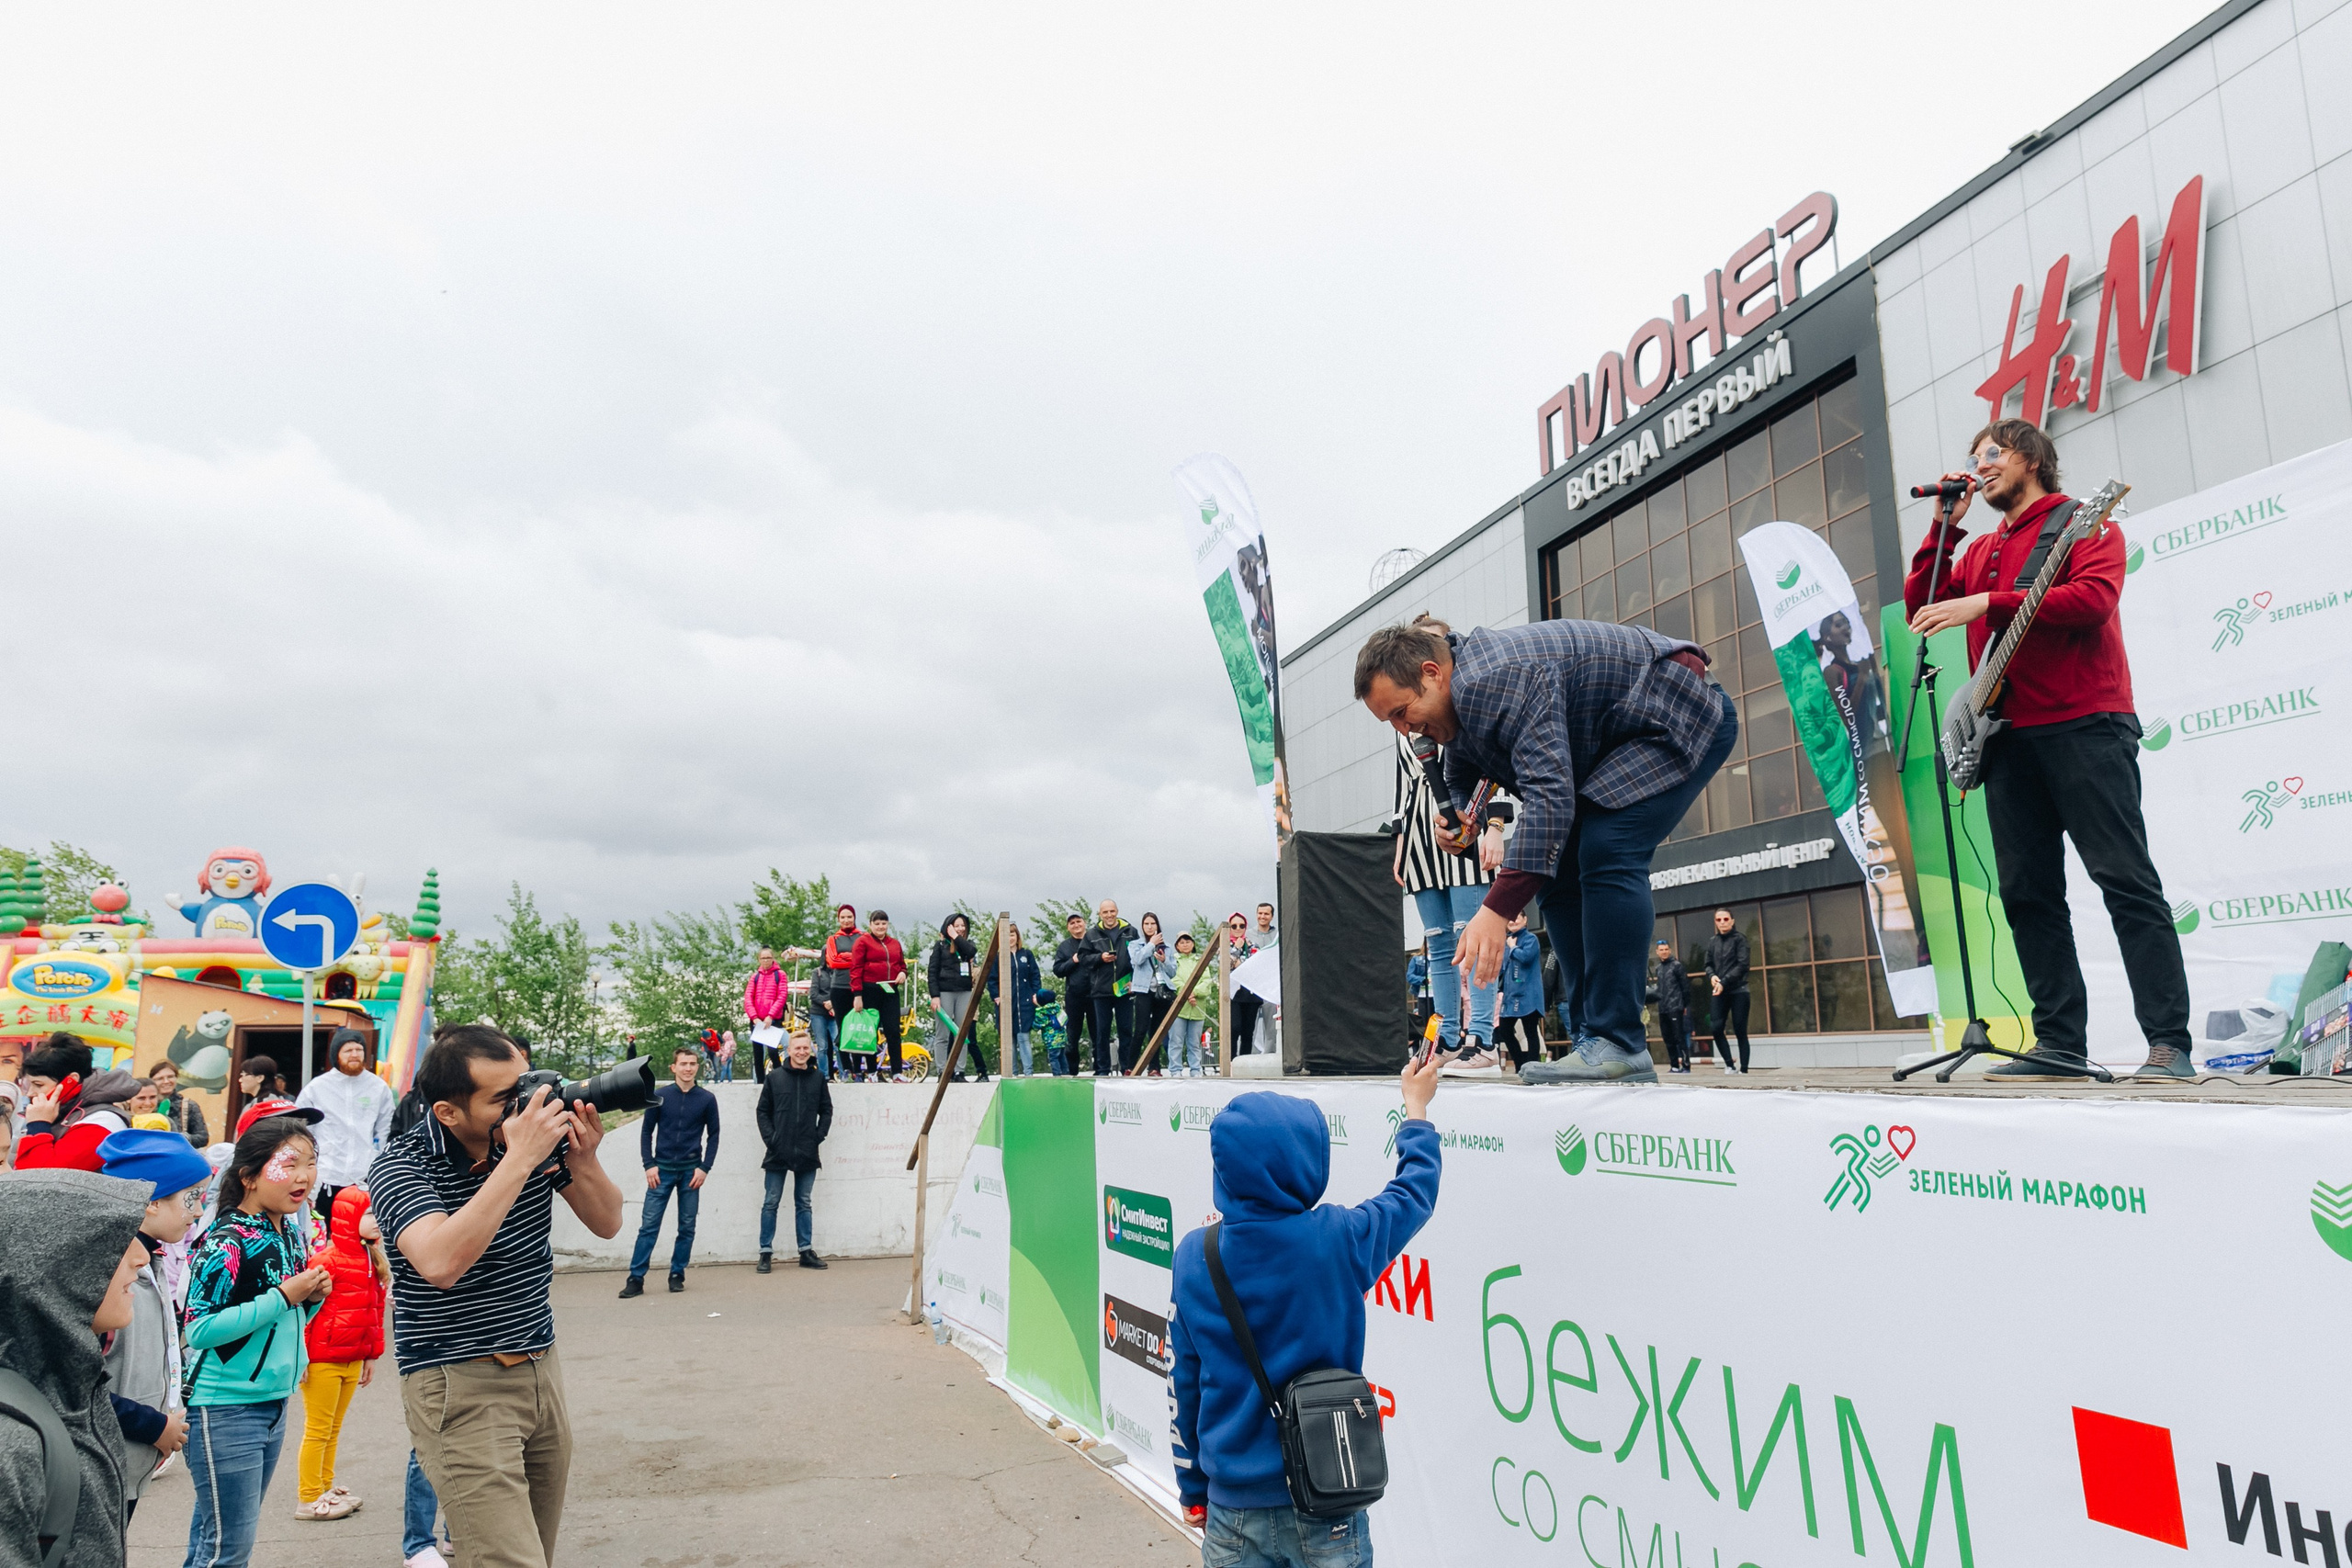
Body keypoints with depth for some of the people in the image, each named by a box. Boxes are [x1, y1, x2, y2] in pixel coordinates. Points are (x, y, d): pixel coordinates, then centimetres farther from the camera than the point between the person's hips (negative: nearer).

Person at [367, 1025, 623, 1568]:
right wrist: (519, 1159, -32)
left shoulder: (537, 1124, -2)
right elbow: (441, 1264, -31)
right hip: (459, 1385, -5)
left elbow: (607, 1223, 4)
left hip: (542, 1369, 5)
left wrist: (581, 1160, -14)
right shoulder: (401, 1165, -14)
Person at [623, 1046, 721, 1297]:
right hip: (662, 1169, -1)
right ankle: (636, 1278, 3)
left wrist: (704, 1168, -5)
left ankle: (677, 1275, 16)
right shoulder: (660, 1096, 0)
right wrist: (649, 1164, -5)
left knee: (687, 1227, 5)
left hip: (691, 1170, 1)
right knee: (649, 1225, -2)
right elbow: (646, 1131, 3)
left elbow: (713, 1135, 4)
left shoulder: (707, 1099, 0)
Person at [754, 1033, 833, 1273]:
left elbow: (826, 1110, 11)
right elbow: (763, 1111, 3)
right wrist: (769, 1138, -7)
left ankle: (806, 1252, 16)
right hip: (778, 1153, -1)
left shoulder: (818, 1078, 5)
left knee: (805, 1203, 10)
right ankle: (765, 1253, 10)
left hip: (807, 1153, 2)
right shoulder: (775, 1077, 0)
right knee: (771, 1203, 4)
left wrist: (819, 1135, -1)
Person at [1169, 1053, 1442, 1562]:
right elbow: (1414, 1191, 5)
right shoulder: (1338, 1240, -15)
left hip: (1232, 1505, 2)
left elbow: (1183, 1383, 2)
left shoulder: (1194, 1255, -8)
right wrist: (1416, 1104, 22)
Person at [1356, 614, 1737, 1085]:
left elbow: (1549, 794, -42)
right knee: (1557, 874, 1)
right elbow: (1460, 785, 15)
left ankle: (1619, 1045, -25)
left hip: (1685, 716, -10)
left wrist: (1497, 909, -47)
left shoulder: (1503, 680, -33)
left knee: (1605, 852, -26)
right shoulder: (1461, 698, -1)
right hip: (1610, 746, 10)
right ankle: (1591, 1042, 0)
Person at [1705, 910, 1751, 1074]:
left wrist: (1724, 982, -17)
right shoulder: (1712, 941, 12)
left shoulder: (1739, 938, -2)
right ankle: (1729, 1065, 3)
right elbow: (1708, 964, 15)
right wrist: (1712, 976, -8)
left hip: (1738, 991, -4)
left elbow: (1742, 965, -10)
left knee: (1740, 1031, -4)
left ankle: (1743, 1069, 0)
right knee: (1717, 1029, -7)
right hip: (1720, 992, 4)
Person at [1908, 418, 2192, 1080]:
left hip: (2085, 726, -6)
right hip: (2009, 737, 6)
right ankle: (2061, 1044, 6)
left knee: (2127, 880, -9)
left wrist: (1986, 603, -18)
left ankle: (2169, 1045, -8)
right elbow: (1920, 609, 14)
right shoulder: (1980, 551, 24)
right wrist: (1943, 528, 9)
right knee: (2027, 893, 2)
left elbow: (2093, 597, -12)